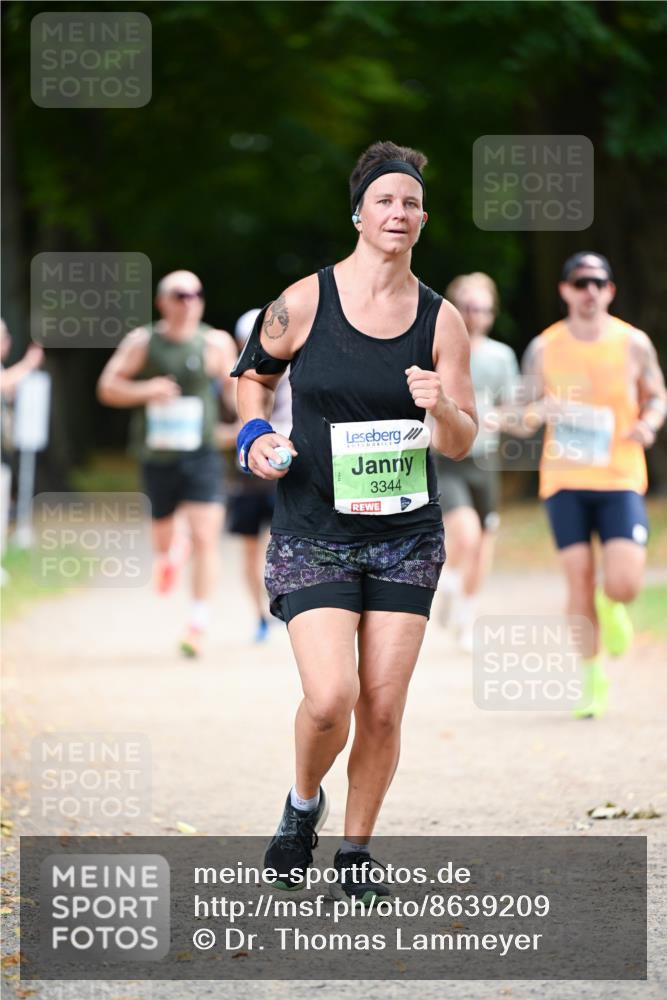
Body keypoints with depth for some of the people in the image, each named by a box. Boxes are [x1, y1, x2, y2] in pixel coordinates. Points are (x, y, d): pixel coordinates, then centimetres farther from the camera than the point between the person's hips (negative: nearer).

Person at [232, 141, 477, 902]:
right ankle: (303, 803, 15)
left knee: (383, 709, 0)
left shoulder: (440, 320, 0)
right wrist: (256, 436, -4)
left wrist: (441, 409, -19)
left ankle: (355, 853, 19)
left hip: (406, 535, 2)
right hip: (313, 534, -2)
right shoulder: (304, 302, -5)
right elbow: (255, 373, 14)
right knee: (329, 698, -16)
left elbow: (462, 445, 3)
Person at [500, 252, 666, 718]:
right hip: (564, 481, 1)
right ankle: (593, 677, 15)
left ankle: (610, 608, 27)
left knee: (624, 585, -12)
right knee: (579, 581, -4)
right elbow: (528, 417, 7)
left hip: (621, 480, -1)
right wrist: (530, 417, -16)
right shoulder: (545, 348, 1)